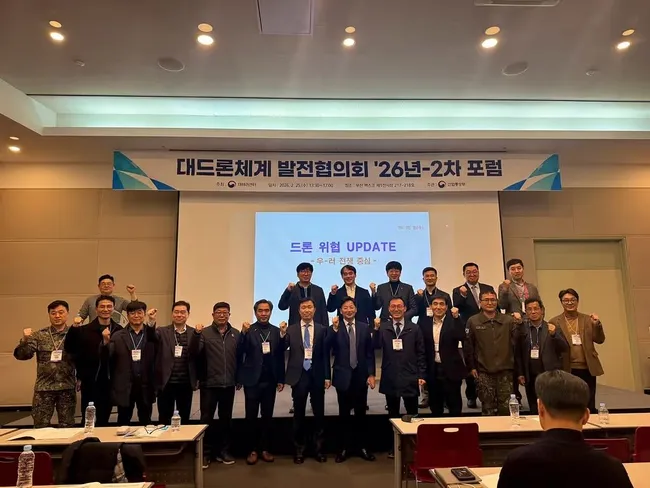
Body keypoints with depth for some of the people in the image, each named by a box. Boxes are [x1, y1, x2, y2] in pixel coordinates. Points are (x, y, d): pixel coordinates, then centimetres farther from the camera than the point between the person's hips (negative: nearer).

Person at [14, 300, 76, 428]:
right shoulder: (39, 335, 3)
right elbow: (21, 355, -5)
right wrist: (25, 340, -21)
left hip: (67, 387, -1)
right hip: (44, 388, 1)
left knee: (67, 426, 9)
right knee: (40, 426, 7)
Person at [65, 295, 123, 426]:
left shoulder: (119, 331, -1)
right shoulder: (85, 330, -1)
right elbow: (70, 349, -12)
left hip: (109, 382, 1)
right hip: (90, 382, -1)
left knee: (104, 420, 14)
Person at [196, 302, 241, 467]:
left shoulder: (236, 334, 3)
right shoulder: (205, 333, -2)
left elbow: (239, 357, 3)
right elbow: (195, 354, -14)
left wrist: (238, 378, 0)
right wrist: (196, 335, -26)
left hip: (228, 384, 2)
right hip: (209, 384, -2)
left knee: (226, 418, 12)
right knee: (206, 418, 6)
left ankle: (223, 451, 25)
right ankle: (206, 452, 19)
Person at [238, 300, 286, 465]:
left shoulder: (277, 331, 5)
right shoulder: (248, 330, -1)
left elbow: (280, 356, 4)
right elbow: (240, 352, -14)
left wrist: (281, 379, 1)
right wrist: (243, 333, -28)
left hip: (270, 380, 2)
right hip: (252, 380, -2)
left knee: (267, 416, 9)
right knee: (251, 416, 5)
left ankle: (265, 449, 19)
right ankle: (252, 450, 16)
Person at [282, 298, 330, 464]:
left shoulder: (322, 329, 2)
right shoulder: (291, 329, 3)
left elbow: (326, 354, 0)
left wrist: (327, 376, -3)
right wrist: (282, 335, -23)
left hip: (317, 375, 0)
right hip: (299, 375, 0)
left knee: (319, 413, 9)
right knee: (299, 414, 10)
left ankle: (319, 448, 24)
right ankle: (299, 449, 23)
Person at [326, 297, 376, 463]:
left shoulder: (364, 327, 4)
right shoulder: (335, 328, -2)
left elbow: (370, 353, 4)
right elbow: (327, 349, -17)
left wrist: (371, 374, -2)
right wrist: (335, 329, -26)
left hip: (361, 376, 2)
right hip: (343, 376, -2)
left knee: (361, 413, 11)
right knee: (344, 413, 7)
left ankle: (362, 446, 23)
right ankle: (344, 448, 19)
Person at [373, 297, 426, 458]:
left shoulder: (414, 328, 3)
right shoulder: (382, 327, 2)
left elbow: (420, 354, 3)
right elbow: (376, 346, -12)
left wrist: (421, 375, -2)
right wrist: (376, 329, -26)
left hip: (410, 378, -1)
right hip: (390, 378, 1)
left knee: (412, 414, 7)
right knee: (393, 414, 12)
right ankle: (394, 446, 24)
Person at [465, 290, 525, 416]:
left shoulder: (509, 321, 4)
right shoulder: (473, 321, 1)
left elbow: (517, 346, 5)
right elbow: (469, 346, 2)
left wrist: (519, 372, 5)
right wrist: (472, 367, -2)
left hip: (505, 371, 1)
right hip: (484, 372, -1)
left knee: (506, 408, 1)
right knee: (488, 409, 6)